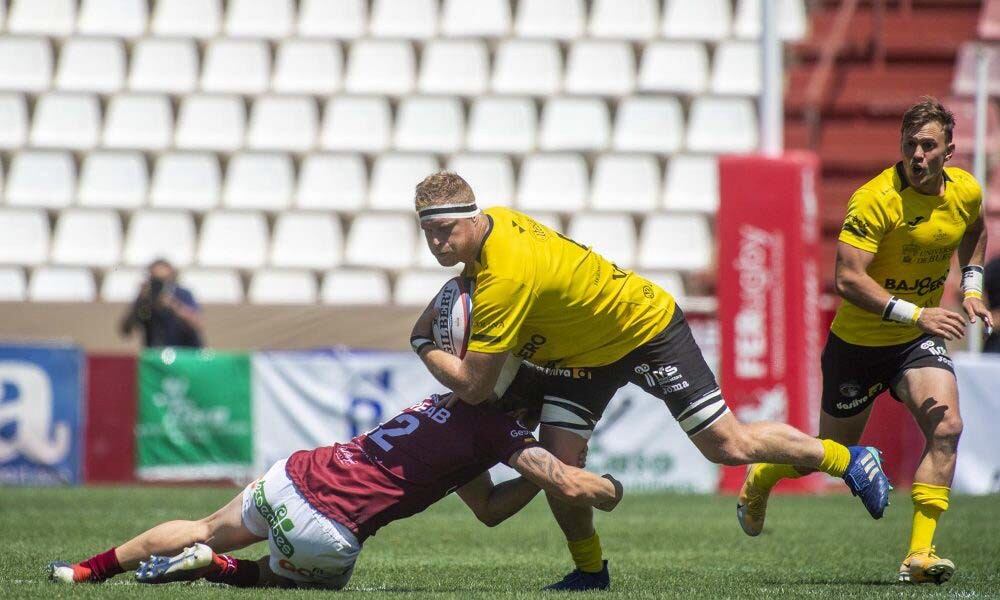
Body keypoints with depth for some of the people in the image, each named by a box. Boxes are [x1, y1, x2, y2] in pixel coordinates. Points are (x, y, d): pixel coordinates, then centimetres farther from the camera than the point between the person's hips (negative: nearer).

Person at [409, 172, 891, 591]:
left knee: (728, 446, -1)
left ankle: (851, 460, 19)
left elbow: (473, 388, -34)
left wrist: (425, 346, -18)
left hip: (646, 328, -8)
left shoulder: (506, 277, -39)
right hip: (582, 351, 8)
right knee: (557, 459, -5)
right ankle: (590, 571, 15)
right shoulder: (497, 218, -12)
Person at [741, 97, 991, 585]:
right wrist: (914, 313, -38)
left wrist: (972, 289, 9)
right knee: (835, 449, 11)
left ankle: (919, 554, -18)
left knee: (946, 427, -20)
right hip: (858, 341, -4)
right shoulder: (875, 199, -26)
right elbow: (848, 278, -32)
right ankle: (759, 481, 44)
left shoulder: (966, 192, -5)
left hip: (918, 341, 4)